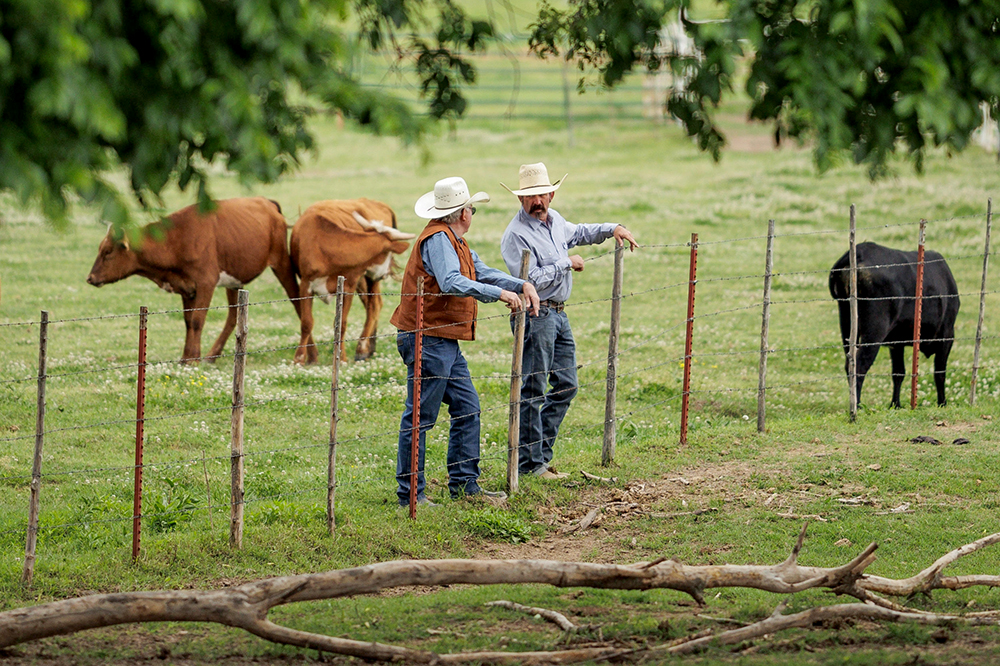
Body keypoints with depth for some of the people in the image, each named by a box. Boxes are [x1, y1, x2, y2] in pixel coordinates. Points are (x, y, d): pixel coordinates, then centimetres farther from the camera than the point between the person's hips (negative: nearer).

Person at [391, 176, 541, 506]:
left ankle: (465, 483, 18)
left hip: (446, 343, 11)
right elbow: (451, 283, -31)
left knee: (467, 408, 13)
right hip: (428, 341, -11)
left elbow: (483, 272, 15)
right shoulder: (437, 240, -16)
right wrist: (499, 293, -31)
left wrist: (522, 285, -1)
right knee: (420, 417, -6)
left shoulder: (454, 242, 17)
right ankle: (410, 493, -2)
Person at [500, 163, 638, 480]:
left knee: (566, 385, 13)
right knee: (532, 391, -5)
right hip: (535, 315, -9)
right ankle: (530, 463, -1)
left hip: (557, 314, 9)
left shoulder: (554, 220, 10)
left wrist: (612, 229, 23)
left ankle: (540, 451, 20)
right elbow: (530, 280, -23)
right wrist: (567, 264, -15)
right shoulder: (516, 234, -16)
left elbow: (578, 233, 33)